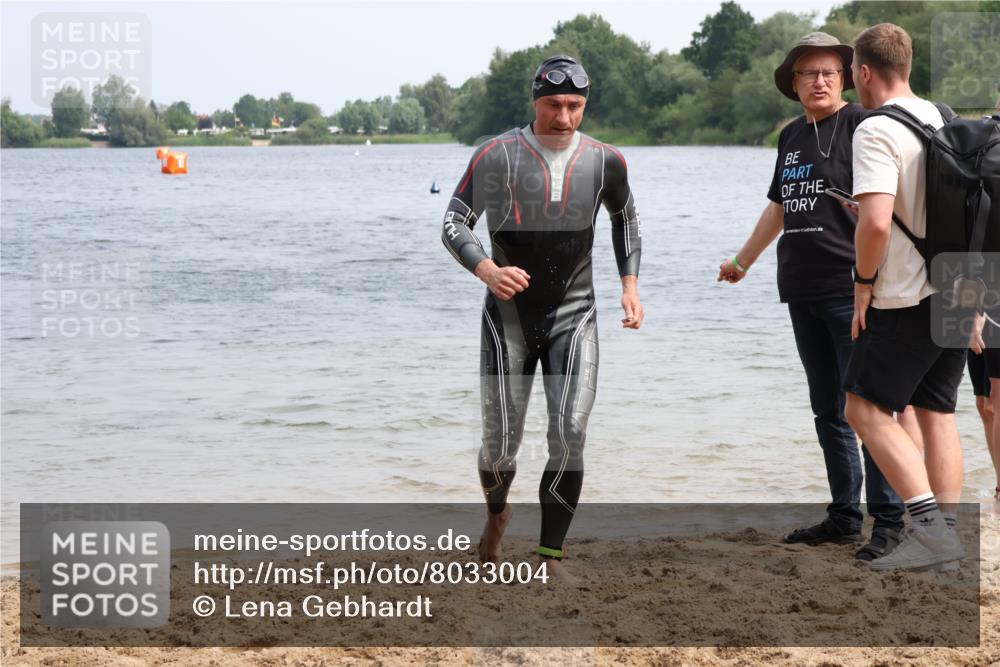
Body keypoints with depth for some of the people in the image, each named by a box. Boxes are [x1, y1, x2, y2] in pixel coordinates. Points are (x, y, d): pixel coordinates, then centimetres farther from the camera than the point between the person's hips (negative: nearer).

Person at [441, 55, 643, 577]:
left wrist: (629, 285, 10)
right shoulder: (497, 155, -9)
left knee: (570, 434, -12)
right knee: (501, 441, 1)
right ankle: (496, 514, 36)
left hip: (573, 317, 2)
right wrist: (488, 271, -29)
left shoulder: (604, 161, 1)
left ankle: (550, 556, -2)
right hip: (509, 316, -1)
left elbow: (624, 217, 21)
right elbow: (454, 225, -10)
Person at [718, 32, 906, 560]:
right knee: (828, 411, 11)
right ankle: (844, 516, 19)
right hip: (802, 292, 8)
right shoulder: (792, 136, 17)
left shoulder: (860, 126, -6)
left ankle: (888, 521, -3)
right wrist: (742, 261, 39)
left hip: (850, 291, -8)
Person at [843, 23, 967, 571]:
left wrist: (864, 280, -11)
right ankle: (946, 539, 12)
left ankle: (930, 526, -11)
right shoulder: (942, 119, 11)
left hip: (908, 299, -8)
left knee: (866, 408, -3)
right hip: (957, 289, 8)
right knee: (936, 411, 12)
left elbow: (876, 221, -26)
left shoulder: (876, 130, -15)